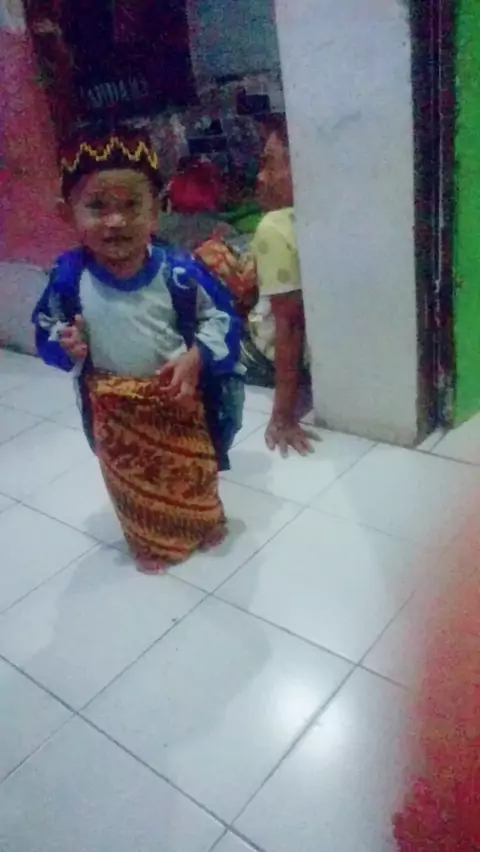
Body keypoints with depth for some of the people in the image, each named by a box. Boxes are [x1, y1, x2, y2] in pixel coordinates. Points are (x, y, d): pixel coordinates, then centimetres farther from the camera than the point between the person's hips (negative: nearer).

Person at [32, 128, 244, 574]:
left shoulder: (177, 270, -22)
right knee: (131, 481, 21)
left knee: (192, 469, 22)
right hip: (113, 409, 2)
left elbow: (222, 318, -10)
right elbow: (46, 328, -2)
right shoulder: (69, 278, -17)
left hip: (177, 398, -1)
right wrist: (65, 345, -23)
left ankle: (205, 521, 53)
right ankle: (150, 542, 48)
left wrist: (196, 357, -25)